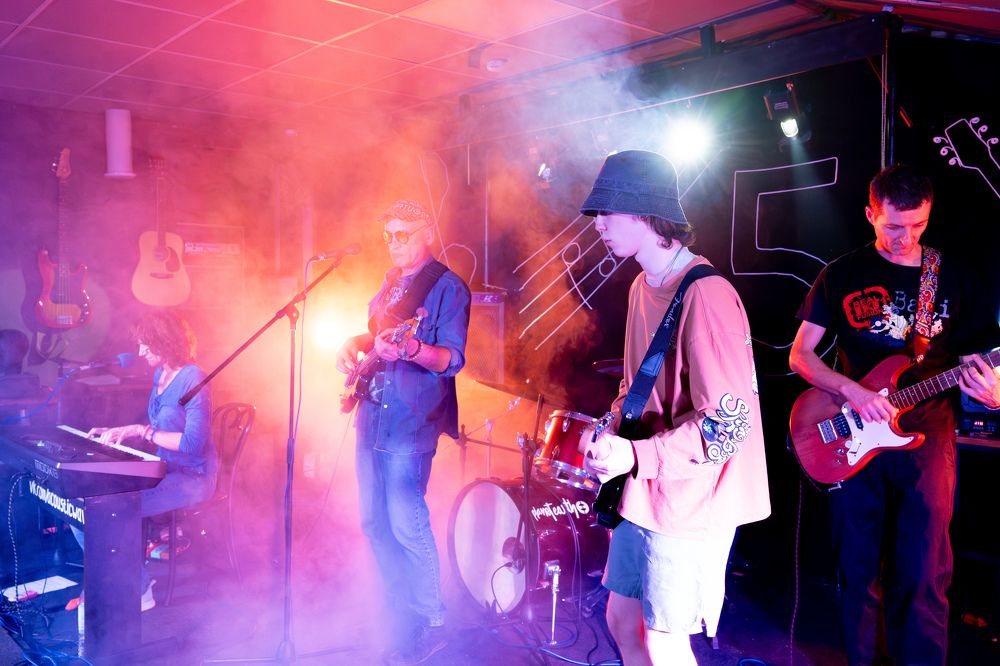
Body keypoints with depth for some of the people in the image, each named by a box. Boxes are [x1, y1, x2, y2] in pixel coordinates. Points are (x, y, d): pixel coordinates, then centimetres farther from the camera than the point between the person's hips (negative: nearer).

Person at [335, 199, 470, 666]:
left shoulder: (447, 287, -8)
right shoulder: (392, 281, 15)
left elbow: (453, 359, -15)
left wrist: (410, 350, -34)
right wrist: (354, 345, 7)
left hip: (410, 423, -8)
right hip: (372, 417, 8)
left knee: (406, 524, -8)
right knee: (374, 522, 13)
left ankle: (430, 624, 10)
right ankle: (401, 612, 28)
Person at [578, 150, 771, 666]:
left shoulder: (705, 294, -22)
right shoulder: (642, 287, 8)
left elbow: (728, 425, -24)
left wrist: (634, 456, -30)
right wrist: (609, 434, 5)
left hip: (689, 502, -9)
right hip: (643, 493, 9)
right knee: (623, 620, 19)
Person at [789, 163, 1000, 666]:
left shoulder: (952, 277, 6)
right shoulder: (842, 275, 2)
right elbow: (800, 355, 1)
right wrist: (852, 393, -16)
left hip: (928, 436, 1)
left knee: (925, 575, 3)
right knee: (859, 571, 9)